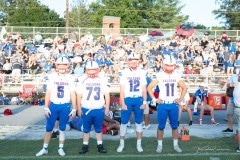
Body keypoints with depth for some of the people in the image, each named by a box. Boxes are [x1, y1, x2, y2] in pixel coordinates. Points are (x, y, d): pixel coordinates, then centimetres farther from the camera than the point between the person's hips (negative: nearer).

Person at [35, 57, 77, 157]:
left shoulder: (70, 78, 1)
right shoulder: (52, 78, 1)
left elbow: (73, 94, 4)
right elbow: (48, 93, 4)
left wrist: (74, 109, 2)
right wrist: (46, 108, -1)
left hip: (65, 106, 0)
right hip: (53, 105, 1)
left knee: (62, 128, 9)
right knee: (49, 128, 6)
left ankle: (61, 148, 21)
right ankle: (45, 148, 17)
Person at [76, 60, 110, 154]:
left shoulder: (102, 80, 0)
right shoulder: (83, 80, -1)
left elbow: (107, 94, 4)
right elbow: (79, 95, 3)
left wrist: (107, 107, 2)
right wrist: (79, 108, 1)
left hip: (99, 110, 0)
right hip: (86, 109, 0)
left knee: (99, 129, 11)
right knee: (86, 129, 10)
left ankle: (100, 145, 21)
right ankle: (85, 146, 19)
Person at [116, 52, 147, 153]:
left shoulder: (142, 73, 3)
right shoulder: (124, 73, -3)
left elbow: (144, 89, 7)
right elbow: (122, 89, -1)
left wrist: (144, 102, 0)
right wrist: (122, 103, -6)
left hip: (139, 100, 2)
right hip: (127, 99, -1)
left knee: (139, 122, 9)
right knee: (124, 122, 3)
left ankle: (139, 144, 19)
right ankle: (122, 143, 15)